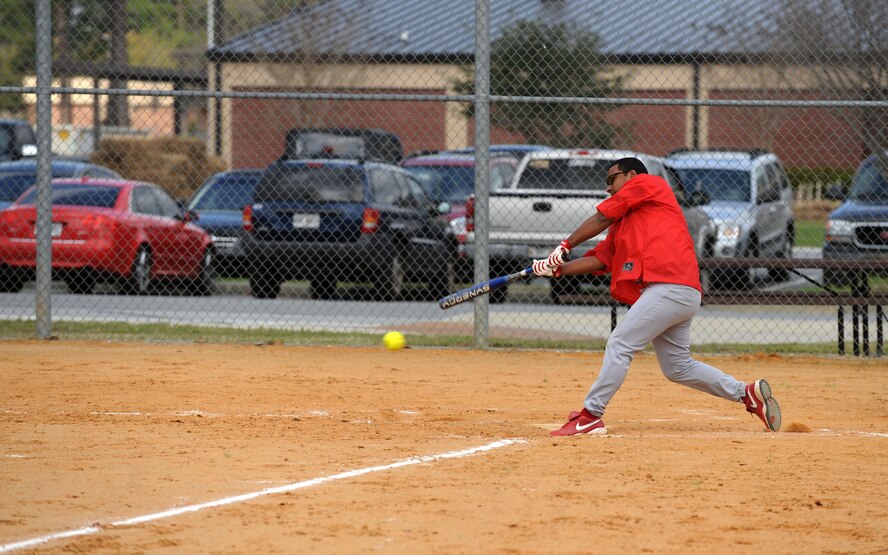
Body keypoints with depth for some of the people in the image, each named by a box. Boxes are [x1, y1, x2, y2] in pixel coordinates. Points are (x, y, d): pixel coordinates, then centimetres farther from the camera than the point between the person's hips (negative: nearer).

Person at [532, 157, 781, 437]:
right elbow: (599, 260, 21)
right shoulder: (622, 222, 30)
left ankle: (590, 416, -10)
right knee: (677, 368, 13)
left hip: (672, 285, -10)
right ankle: (748, 393, 17)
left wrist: (565, 246, 9)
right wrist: (558, 268, 10)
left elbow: (601, 218, 3)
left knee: (619, 345, -11)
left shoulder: (648, 183, 7)